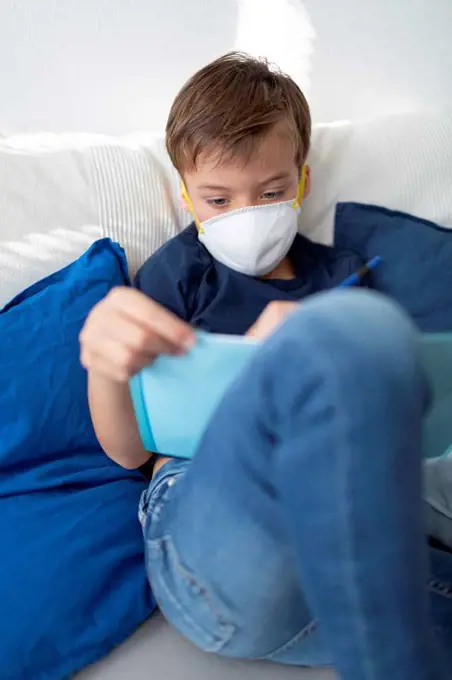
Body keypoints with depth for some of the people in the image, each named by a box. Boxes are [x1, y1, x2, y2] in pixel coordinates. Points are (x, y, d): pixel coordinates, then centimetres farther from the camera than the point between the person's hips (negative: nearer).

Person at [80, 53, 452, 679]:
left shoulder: (343, 275, 21)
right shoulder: (180, 270, 13)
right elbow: (128, 451, 8)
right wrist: (102, 362, -15)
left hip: (343, 531, 2)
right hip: (204, 529, -1)